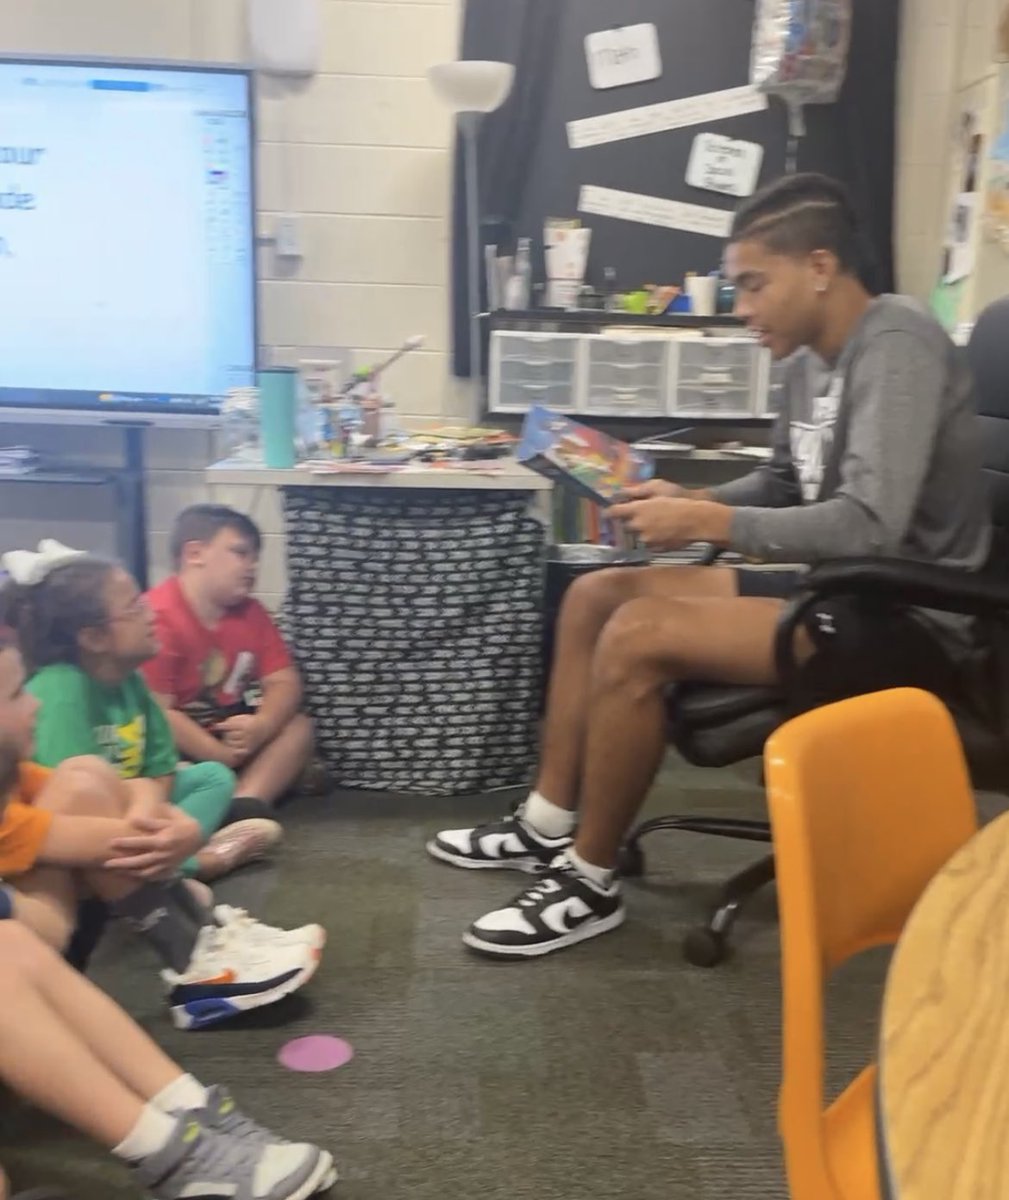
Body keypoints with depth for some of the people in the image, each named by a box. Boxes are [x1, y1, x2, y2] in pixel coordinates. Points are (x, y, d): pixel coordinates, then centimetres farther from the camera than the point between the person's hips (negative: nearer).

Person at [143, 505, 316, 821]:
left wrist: (261, 727, -23)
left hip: (229, 737, 7)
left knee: (298, 726, -11)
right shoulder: (158, 617, -21)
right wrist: (222, 758, -26)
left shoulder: (251, 612, 2)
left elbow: (284, 682, -1)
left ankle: (246, 800, -32)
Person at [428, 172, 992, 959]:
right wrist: (690, 502, 2)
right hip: (840, 590, 10)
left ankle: (591, 883, -7)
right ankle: (549, 824, 13)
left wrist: (707, 524, -23)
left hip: (906, 621, -10)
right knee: (595, 596, 7)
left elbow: (870, 526, -30)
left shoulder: (898, 346, -19)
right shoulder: (813, 358, 7)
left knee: (638, 637, -25)